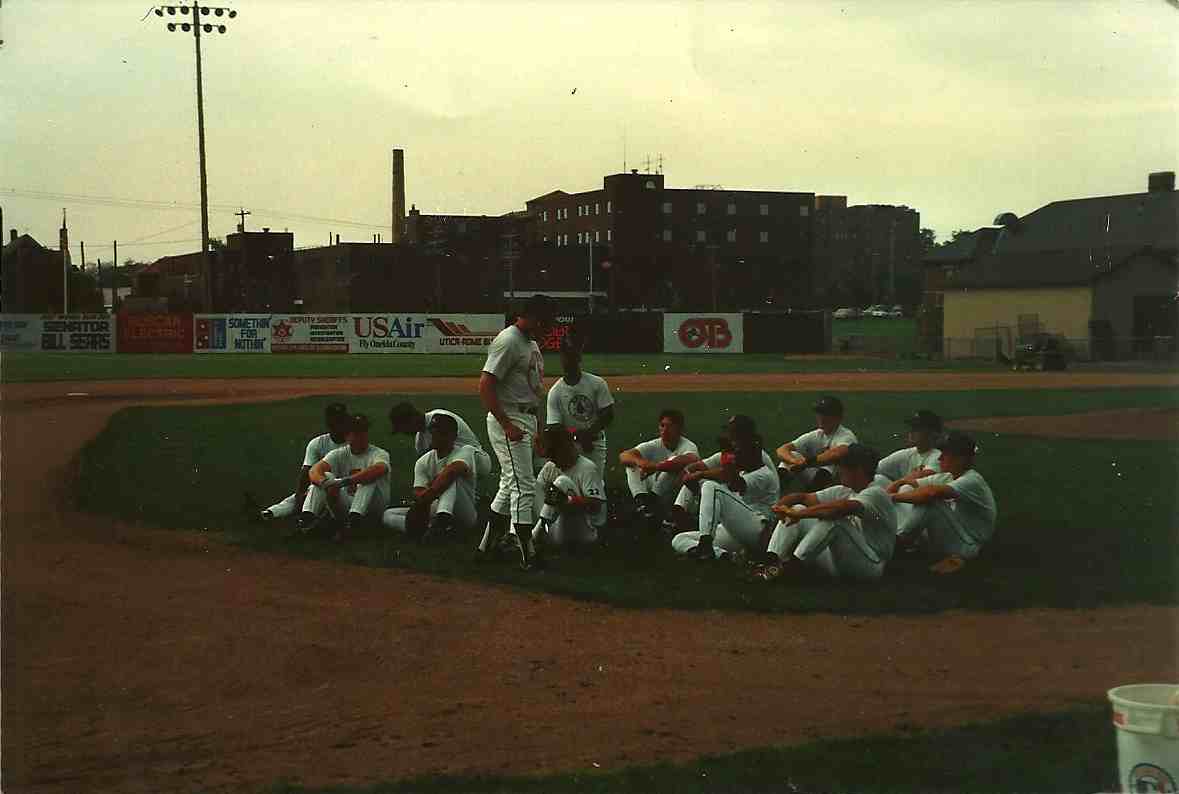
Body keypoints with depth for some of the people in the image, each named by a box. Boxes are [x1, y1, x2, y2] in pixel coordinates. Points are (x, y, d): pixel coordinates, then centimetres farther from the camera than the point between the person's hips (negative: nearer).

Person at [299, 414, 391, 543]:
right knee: (324, 477, -15)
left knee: (371, 476, -30)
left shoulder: (379, 454, -5)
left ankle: (353, 519, -50)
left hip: (375, 508, -4)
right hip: (347, 504, 4)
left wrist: (346, 480, -43)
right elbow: (314, 471, -13)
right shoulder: (339, 454, 6)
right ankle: (307, 517, -35)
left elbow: (379, 469, -32)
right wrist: (326, 483, -38)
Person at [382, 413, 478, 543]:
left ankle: (442, 520, -52)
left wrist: (424, 499, -38)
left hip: (465, 516, -5)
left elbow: (452, 470, -32)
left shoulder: (466, 451, -8)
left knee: (451, 476, -28)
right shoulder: (423, 462, 4)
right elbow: (420, 493, -11)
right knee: (387, 515, -10)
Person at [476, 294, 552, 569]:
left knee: (510, 485, 15)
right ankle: (528, 556, -7)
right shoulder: (508, 341, -15)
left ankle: (486, 547, 22)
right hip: (508, 420, -10)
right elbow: (485, 386, -21)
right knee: (523, 486, -10)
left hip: (526, 420, 10)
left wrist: (536, 429, 19)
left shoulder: (531, 342, 16)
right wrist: (507, 426, -24)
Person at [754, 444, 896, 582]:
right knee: (797, 509, 0)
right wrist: (782, 505, -15)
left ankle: (790, 567, -28)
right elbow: (803, 497, 8)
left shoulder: (876, 494, -14)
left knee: (833, 518, -33)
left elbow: (844, 508, -34)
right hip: (841, 563, 8)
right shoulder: (843, 491, 12)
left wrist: (800, 514, -33)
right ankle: (771, 562, -21)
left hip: (869, 565, -8)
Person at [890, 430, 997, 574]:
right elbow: (907, 482, 3)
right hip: (947, 540, 9)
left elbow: (932, 492, -37)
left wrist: (893, 497, -30)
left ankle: (900, 538, -11)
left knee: (929, 499, -30)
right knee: (906, 489, 1)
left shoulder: (972, 481, -21)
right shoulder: (946, 478, 4)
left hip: (966, 547, -9)